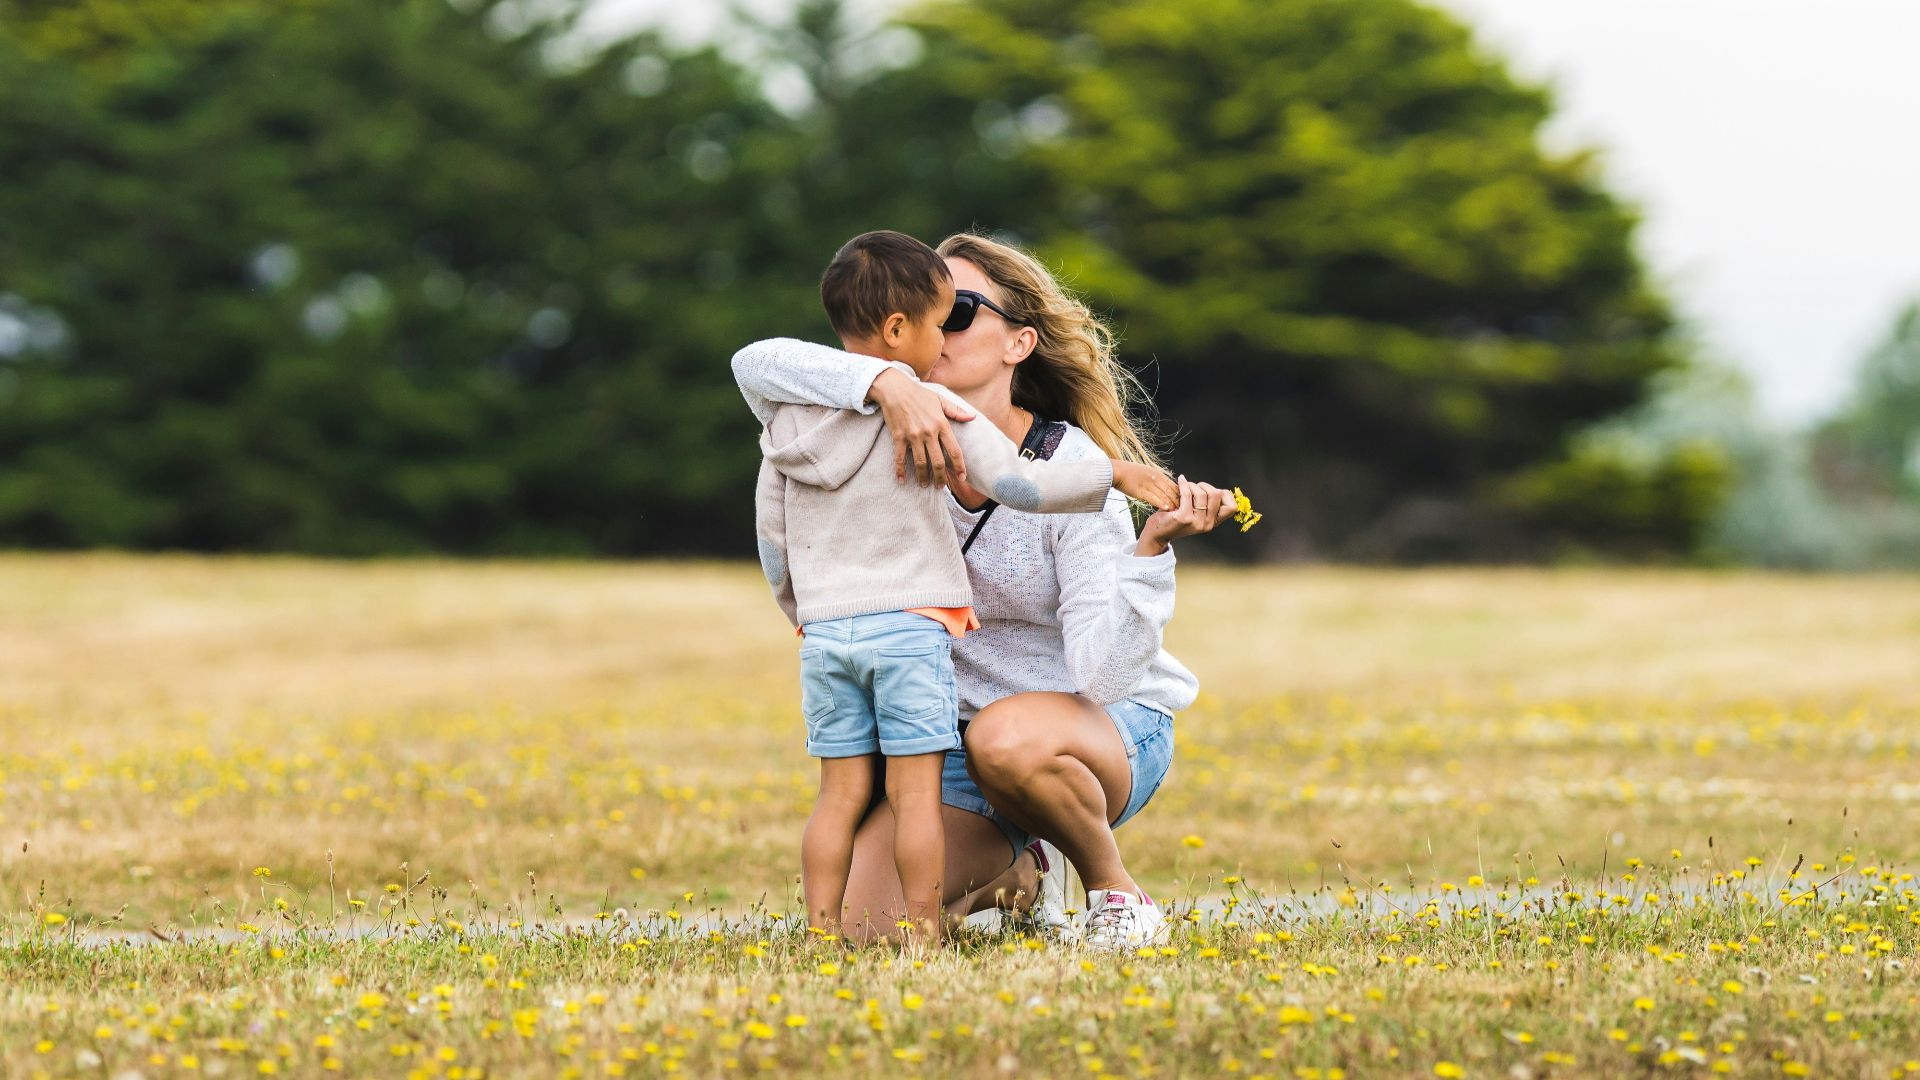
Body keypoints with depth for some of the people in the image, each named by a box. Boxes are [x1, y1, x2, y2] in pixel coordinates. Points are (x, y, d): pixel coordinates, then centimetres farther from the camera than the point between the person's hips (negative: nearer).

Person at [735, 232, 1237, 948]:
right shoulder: (910, 442, -9)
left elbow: (1105, 674, -28)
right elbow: (756, 363, -25)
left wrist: (1152, 545, -42)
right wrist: (886, 382, -40)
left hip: (1113, 732, -5)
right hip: (960, 731, 5)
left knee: (1009, 736, -41)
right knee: (861, 922, -14)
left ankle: (1117, 892, -12)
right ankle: (1017, 871, 19)